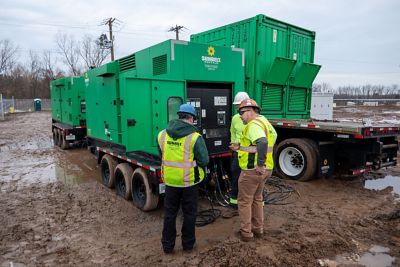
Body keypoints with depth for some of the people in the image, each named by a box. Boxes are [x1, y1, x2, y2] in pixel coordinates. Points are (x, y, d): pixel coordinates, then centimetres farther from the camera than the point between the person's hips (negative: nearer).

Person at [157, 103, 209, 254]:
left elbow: (162, 155, 8)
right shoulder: (195, 137, -15)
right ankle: (188, 243, 30)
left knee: (169, 213, 18)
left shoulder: (162, 134, -2)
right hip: (189, 181, -3)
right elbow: (204, 161, -13)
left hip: (170, 180, 3)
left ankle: (167, 245, 28)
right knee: (189, 213, 16)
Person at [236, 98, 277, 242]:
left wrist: (260, 164, -31)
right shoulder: (263, 121, 12)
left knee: (244, 201, 6)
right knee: (257, 199, 22)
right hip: (266, 169, 10)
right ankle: (258, 229, 33)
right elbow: (273, 135, 27)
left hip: (252, 170, -9)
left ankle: (246, 233, 16)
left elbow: (262, 142, -37)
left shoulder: (254, 124, -19)